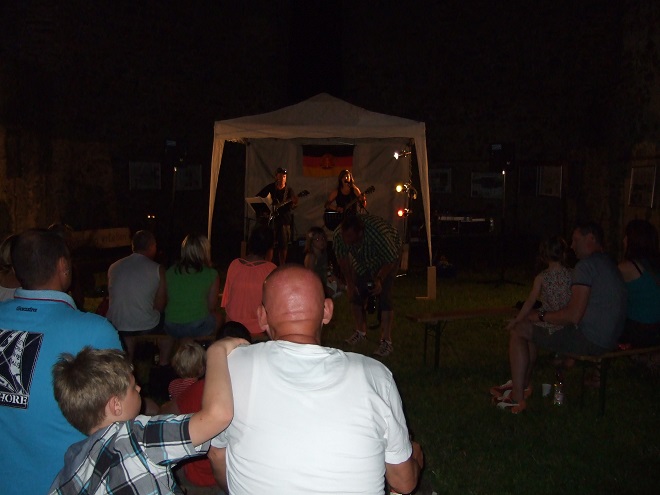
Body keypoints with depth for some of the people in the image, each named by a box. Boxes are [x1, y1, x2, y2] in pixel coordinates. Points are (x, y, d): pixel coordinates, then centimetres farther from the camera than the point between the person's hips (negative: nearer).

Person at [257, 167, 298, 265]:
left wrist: (294, 204, -27)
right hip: (270, 218, -1)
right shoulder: (270, 187, 4)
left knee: (283, 245, 2)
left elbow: (290, 206, -5)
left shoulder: (289, 190, 3)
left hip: (284, 220, 1)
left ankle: (282, 267, 12)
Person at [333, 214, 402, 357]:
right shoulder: (338, 236, -29)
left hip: (386, 258, -5)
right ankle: (360, 332, 22)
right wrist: (349, 283, -9)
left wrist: (379, 279, -29)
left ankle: (386, 342, -14)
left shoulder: (379, 234, -43)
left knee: (384, 295, -15)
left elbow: (391, 259, -26)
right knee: (356, 293, 2)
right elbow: (342, 259, -9)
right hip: (362, 259, 5)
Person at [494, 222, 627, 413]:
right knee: (531, 329, 23)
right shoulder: (609, 264, 15)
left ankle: (518, 399, -4)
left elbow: (573, 316, -23)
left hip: (588, 340, -10)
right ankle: (523, 385, 28)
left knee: (518, 331, -4)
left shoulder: (586, 265, -16)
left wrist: (541, 316, -7)